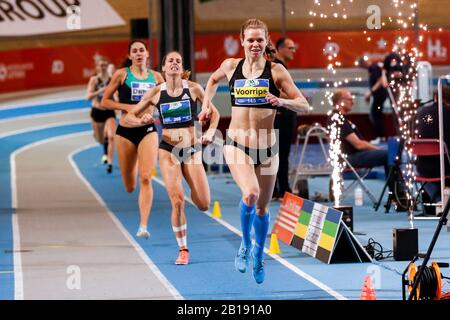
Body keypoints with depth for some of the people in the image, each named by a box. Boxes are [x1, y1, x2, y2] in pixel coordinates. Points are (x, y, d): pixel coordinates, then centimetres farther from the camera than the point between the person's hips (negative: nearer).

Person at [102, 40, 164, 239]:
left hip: (148, 130, 1)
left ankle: (143, 226, -16)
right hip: (126, 131, 0)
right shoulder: (122, 74, -2)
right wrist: (126, 106, -14)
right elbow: (105, 101, 1)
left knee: (145, 178, -16)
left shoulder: (156, 77, 6)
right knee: (130, 186, 7)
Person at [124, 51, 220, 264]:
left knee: (203, 205, -4)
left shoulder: (193, 88, -3)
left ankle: (192, 190, 34)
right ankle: (183, 250, 2)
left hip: (192, 150, 1)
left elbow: (214, 112, 9)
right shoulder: (156, 93, -2)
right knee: (177, 201, -14)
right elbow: (129, 117, 4)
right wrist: (143, 120, -17)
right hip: (168, 150, -1)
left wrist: (210, 132, -7)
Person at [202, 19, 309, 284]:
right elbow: (213, 81, 26)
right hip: (237, 144, -1)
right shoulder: (231, 66, 2)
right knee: (250, 194, -26)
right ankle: (245, 246, -1)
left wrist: (281, 101, -23)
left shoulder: (276, 71, -4)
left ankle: (259, 256, 36)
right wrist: (206, 106, 16)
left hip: (267, 147, 1)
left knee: (263, 206, 13)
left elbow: (304, 105, -6)